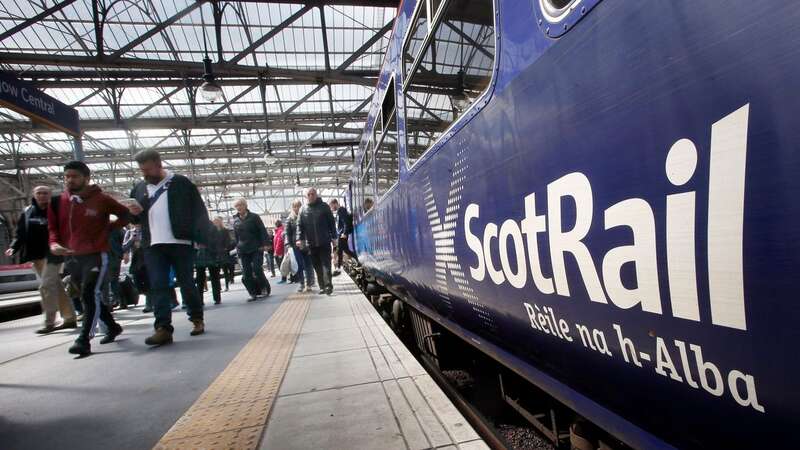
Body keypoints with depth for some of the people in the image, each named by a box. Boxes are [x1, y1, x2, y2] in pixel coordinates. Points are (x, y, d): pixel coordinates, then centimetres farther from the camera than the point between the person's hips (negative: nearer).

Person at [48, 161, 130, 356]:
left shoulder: (101, 199, -6)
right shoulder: (58, 201, 6)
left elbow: (126, 214, 4)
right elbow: (52, 226, 10)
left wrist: (108, 227, -6)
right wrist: (54, 243, -9)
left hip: (96, 256, -6)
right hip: (72, 258, 6)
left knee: (90, 296, -15)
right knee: (91, 297, 15)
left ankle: (84, 340, -13)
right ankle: (113, 327, 32)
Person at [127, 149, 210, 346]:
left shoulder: (181, 183, -1)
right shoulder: (139, 188, 14)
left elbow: (198, 210, -2)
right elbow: (135, 218, 22)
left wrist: (203, 237, -9)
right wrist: (135, 212, -3)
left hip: (180, 243, -4)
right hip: (153, 246, 4)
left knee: (187, 284, 5)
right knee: (157, 286, -1)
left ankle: (197, 320, 21)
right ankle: (163, 328, 0)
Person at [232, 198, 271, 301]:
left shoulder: (254, 217, -1)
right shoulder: (235, 220, 10)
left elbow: (262, 231, -4)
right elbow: (235, 235, 16)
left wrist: (263, 244, -11)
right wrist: (237, 247, 9)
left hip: (256, 249, -4)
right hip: (243, 250, 4)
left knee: (257, 270, -8)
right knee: (246, 274, 1)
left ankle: (264, 289, 12)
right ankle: (253, 293, 9)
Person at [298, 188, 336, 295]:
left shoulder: (324, 206, 2)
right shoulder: (303, 209, 7)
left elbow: (331, 222, 3)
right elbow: (300, 225, 5)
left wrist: (333, 236, -1)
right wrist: (300, 239, -7)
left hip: (325, 241, -3)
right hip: (311, 243, 3)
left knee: (326, 263, -6)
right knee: (317, 266, 7)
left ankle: (328, 285, -9)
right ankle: (322, 286, 13)